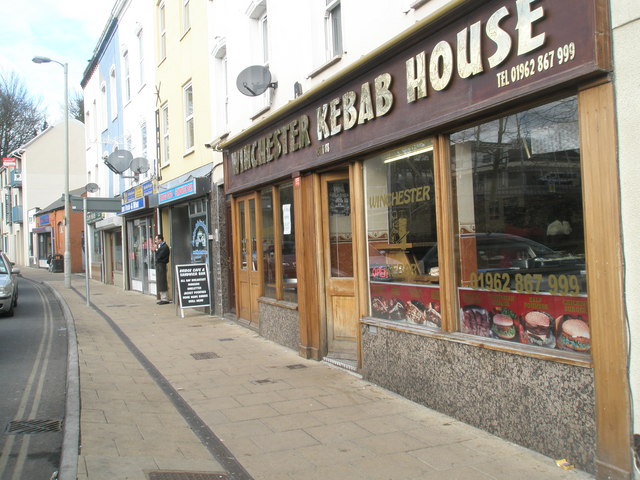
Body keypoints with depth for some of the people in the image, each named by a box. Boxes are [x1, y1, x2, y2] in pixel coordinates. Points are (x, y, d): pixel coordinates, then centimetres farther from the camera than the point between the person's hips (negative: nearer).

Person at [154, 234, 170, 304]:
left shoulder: (165, 247, -13)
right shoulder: (161, 246, 17)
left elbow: (159, 256, -19)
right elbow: (157, 256, 14)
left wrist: (156, 249, -6)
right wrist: (156, 250, 2)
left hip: (161, 266, -10)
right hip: (159, 266, 10)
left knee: (162, 282, -8)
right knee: (160, 283, 12)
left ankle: (165, 299, -5)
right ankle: (163, 298, 18)